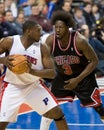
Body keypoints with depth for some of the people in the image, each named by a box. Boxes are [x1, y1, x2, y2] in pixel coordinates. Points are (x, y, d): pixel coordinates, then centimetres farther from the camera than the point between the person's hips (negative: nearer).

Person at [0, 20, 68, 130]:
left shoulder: (42, 48, -11)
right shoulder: (9, 42, -16)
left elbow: (52, 73, -13)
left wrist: (32, 71, -30)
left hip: (34, 86, 3)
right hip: (13, 87, -2)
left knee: (57, 113, -4)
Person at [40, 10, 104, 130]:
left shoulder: (79, 40, -29)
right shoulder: (51, 40, -20)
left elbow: (94, 61, -21)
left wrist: (78, 80, -25)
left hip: (83, 75, -3)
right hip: (62, 76, 4)